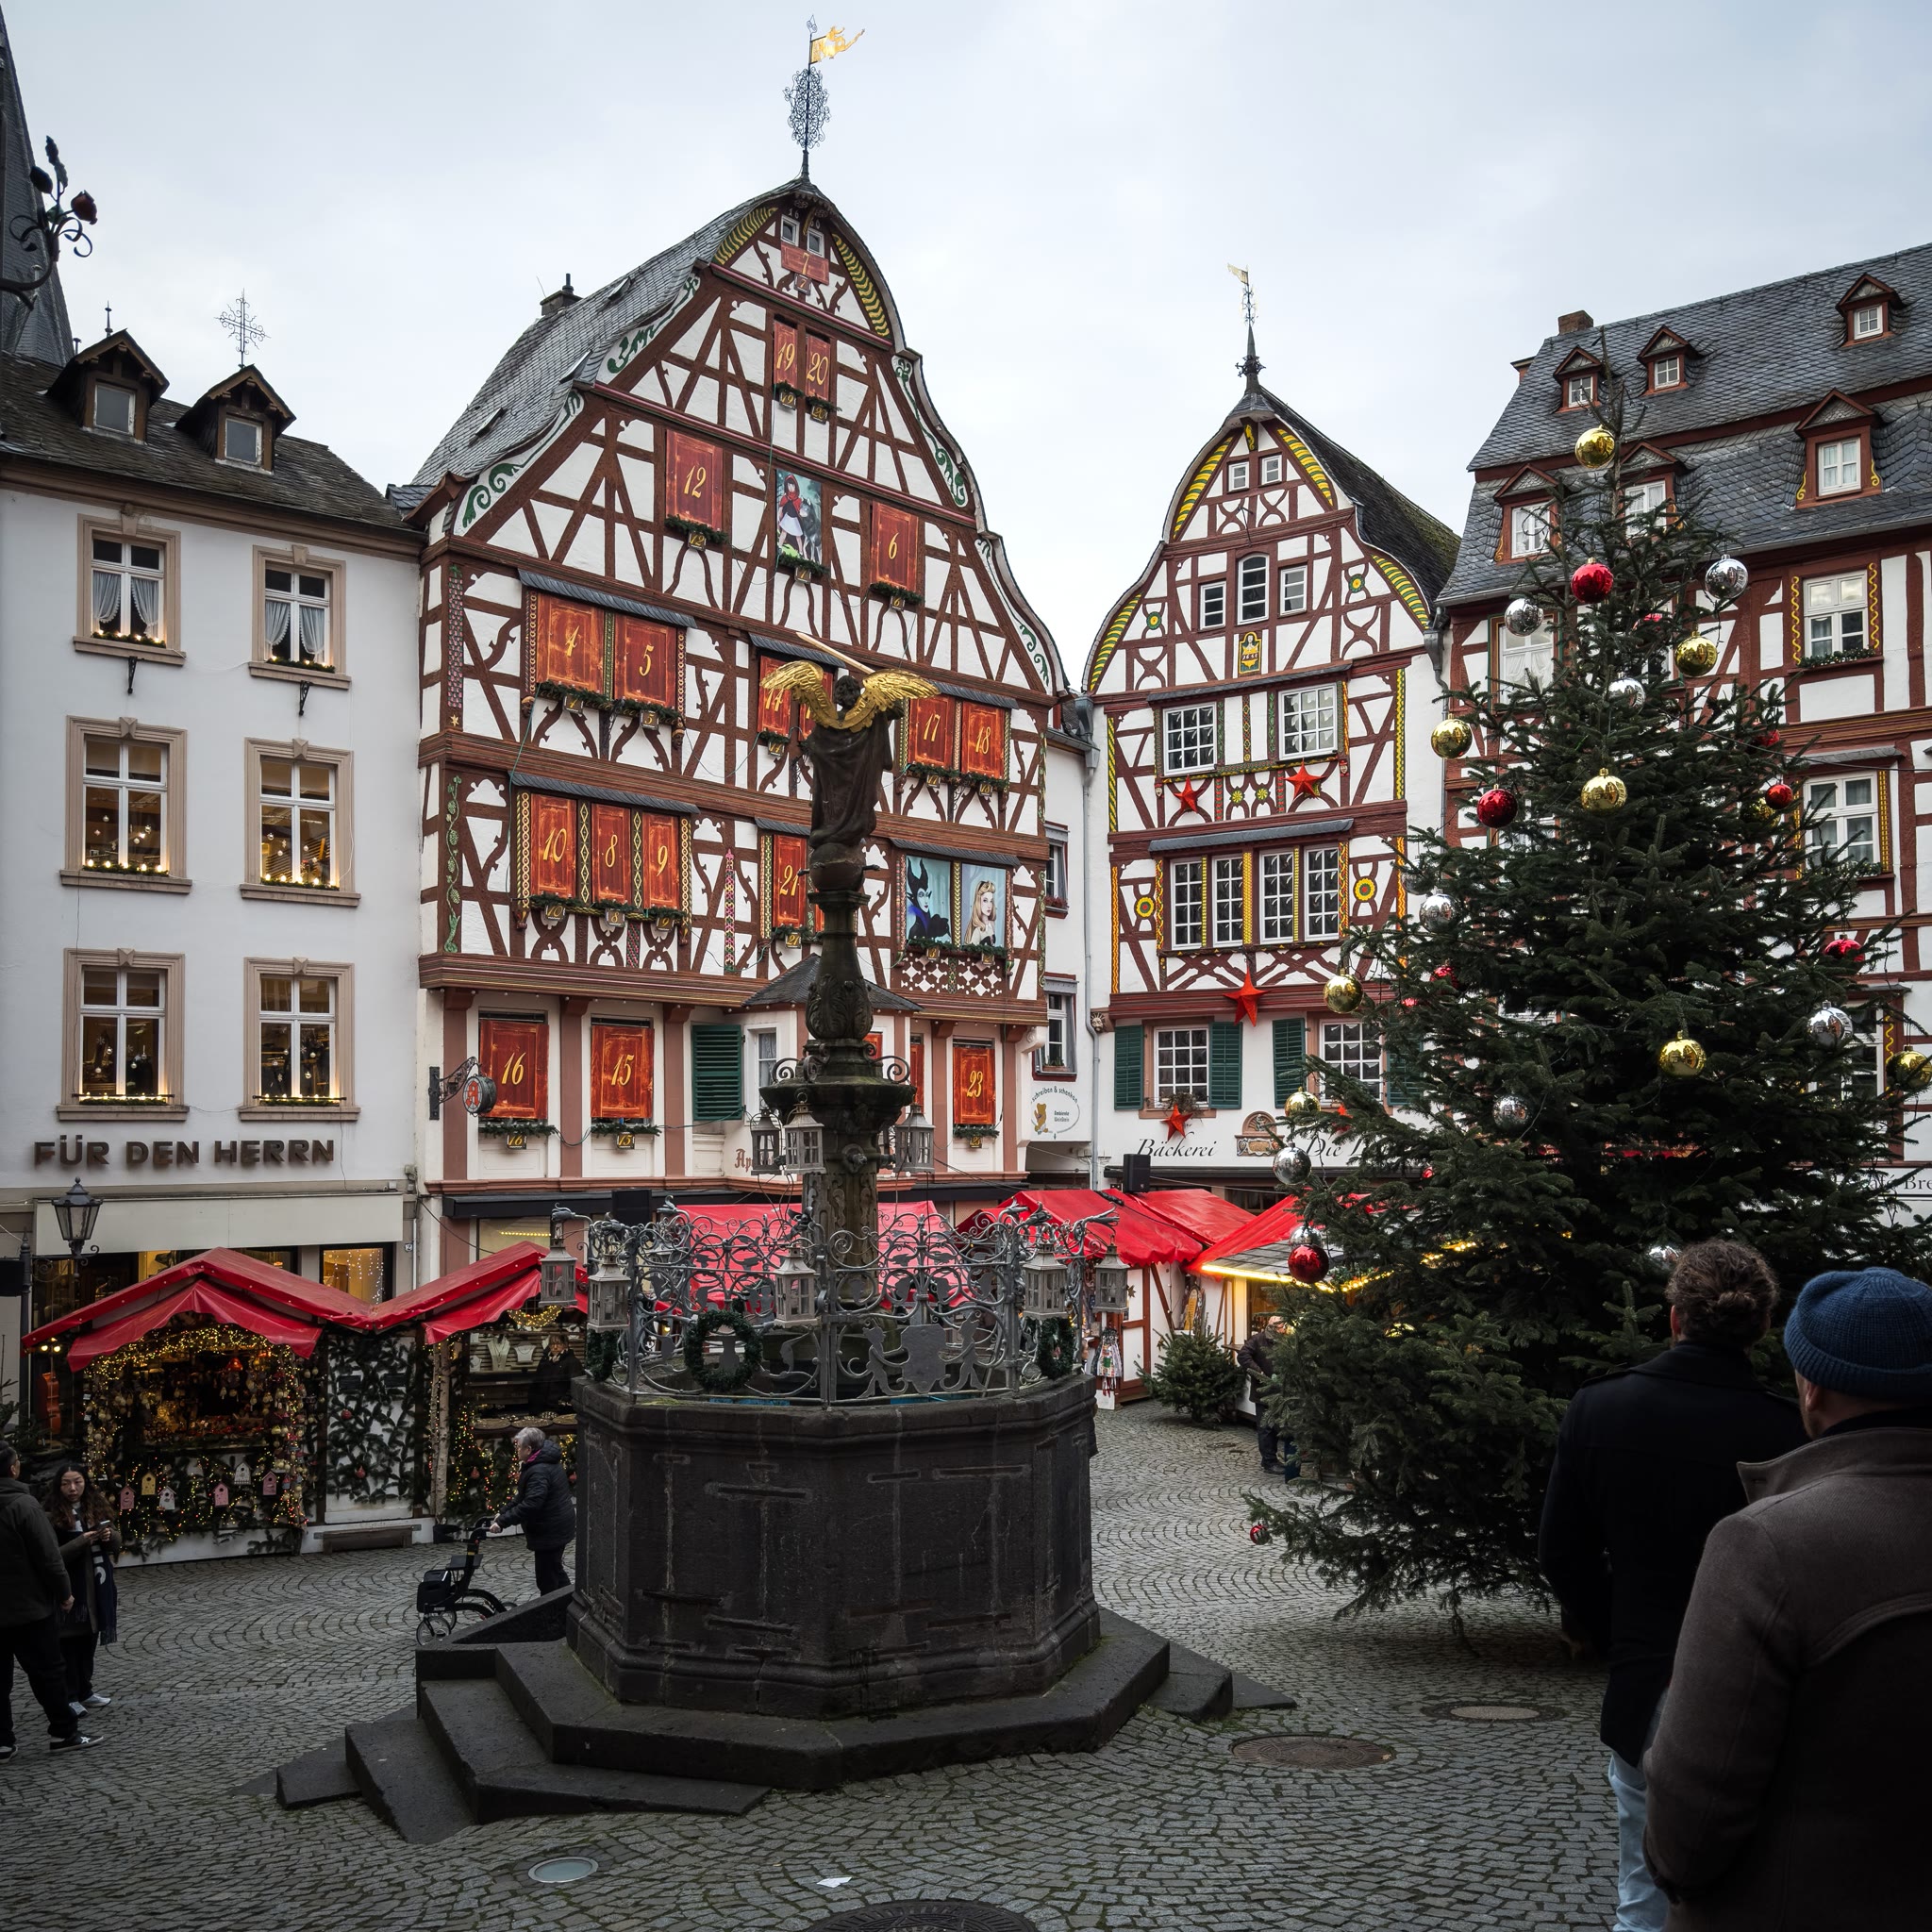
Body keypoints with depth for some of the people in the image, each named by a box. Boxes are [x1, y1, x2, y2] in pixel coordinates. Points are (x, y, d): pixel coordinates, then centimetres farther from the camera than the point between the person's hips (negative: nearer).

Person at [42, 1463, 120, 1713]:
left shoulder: (96, 1506, 6)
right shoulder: (51, 1515, -11)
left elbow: (116, 1544, 11)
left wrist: (109, 1536, -11)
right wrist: (82, 1542, -25)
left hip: (98, 1587, 6)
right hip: (70, 1589, -5)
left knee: (89, 1640, 14)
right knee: (70, 1642, 0)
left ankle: (85, 1692, 26)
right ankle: (69, 1697, 10)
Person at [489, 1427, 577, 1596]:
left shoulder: (539, 1471, -24)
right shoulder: (546, 1462, 9)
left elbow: (530, 1505, -33)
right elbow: (524, 1496, 17)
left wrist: (502, 1521, -28)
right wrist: (503, 1512, 10)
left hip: (550, 1530, -11)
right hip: (558, 1526, 11)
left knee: (547, 1578, 1)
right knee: (555, 1570, 22)